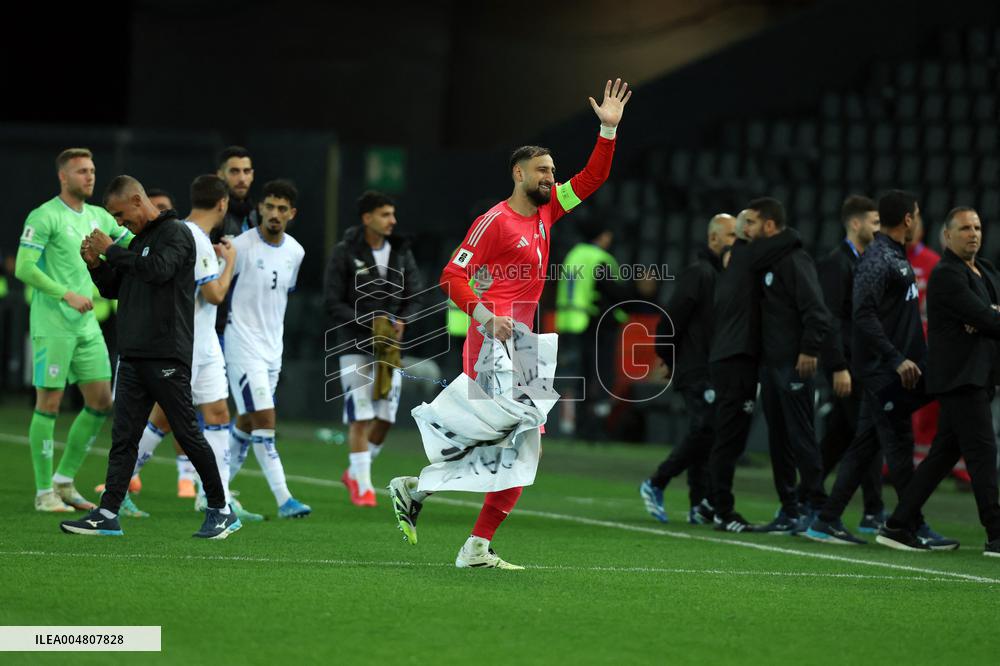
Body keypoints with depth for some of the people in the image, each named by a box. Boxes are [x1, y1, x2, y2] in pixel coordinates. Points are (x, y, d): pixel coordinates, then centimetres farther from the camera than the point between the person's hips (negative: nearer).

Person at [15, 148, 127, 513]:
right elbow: (24, 268, -16)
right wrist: (67, 295, -20)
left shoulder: (98, 217, 13)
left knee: (101, 402, 6)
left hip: (87, 325, 8)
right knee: (49, 404, -3)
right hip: (52, 327, -8)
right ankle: (44, 492, 4)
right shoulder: (44, 217, -9)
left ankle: (64, 482, 17)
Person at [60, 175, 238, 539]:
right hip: (132, 356, 8)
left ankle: (222, 511, 7)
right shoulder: (137, 241, 19)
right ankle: (108, 515, 2)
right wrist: (95, 263, 4)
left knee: (188, 434, -3)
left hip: (167, 357, -8)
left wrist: (112, 251, -16)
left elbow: (159, 269, -24)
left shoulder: (176, 233, -6)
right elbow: (113, 290, 23)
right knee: (123, 437, 3)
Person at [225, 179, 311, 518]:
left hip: (273, 349, 7)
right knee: (264, 421, -13)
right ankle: (284, 499, -16)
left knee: (246, 424, 12)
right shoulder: (241, 246, -13)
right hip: (243, 347, -7)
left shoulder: (295, 252, 6)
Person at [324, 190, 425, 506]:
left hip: (390, 345, 4)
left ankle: (355, 472, 24)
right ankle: (362, 485, -1)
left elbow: (414, 297, 9)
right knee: (360, 417, -8)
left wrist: (402, 321, -12)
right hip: (356, 345, -4)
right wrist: (370, 324, -20)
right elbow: (334, 305, -9)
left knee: (386, 417, 3)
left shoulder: (401, 252, 6)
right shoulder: (344, 253, -7)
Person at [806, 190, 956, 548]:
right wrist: (897, 360, -25)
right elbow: (864, 315, -23)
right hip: (882, 371, -10)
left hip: (895, 369, 10)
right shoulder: (877, 259, -15)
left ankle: (827, 521, 11)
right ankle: (915, 527, 1)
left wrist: (914, 360, 17)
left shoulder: (895, 257, 16)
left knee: (865, 445, 9)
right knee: (899, 445, -4)